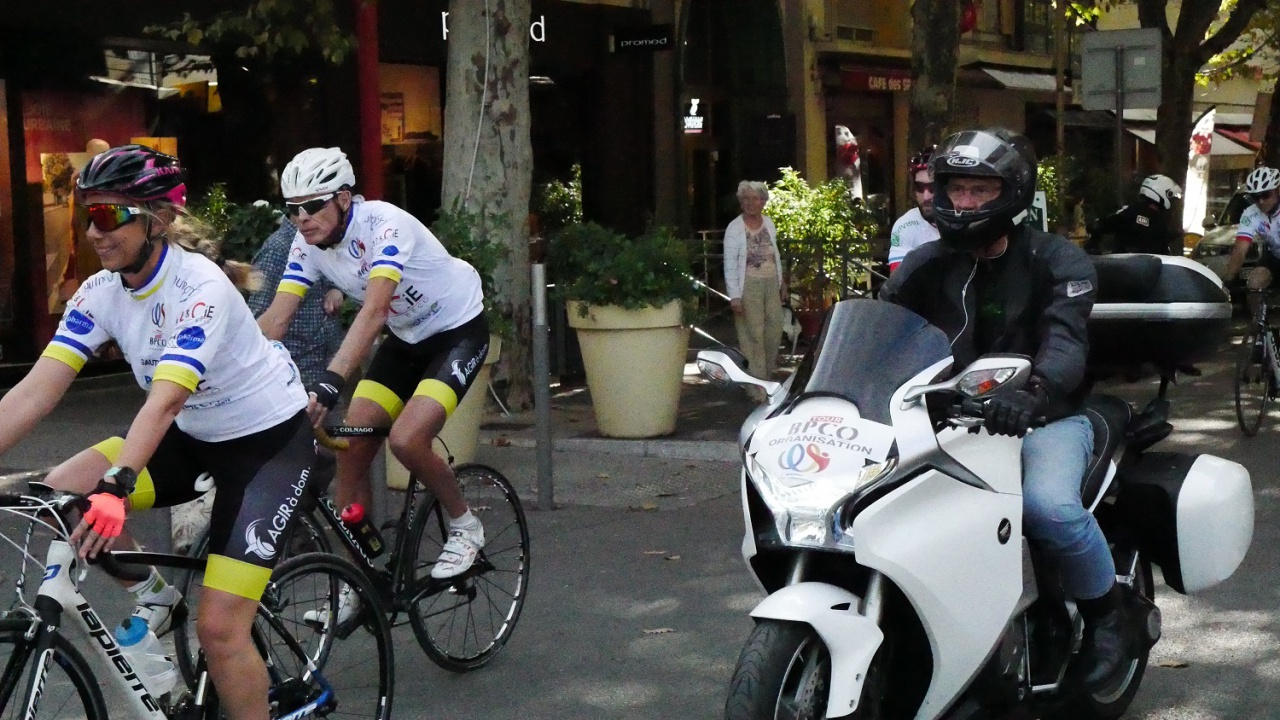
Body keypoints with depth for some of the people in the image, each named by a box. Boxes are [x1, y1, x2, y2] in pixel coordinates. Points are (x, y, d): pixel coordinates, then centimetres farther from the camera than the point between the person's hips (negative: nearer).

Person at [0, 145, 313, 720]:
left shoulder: (200, 286, -27)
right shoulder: (100, 293, -9)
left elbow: (165, 401, -40)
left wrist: (116, 484, -53)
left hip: (269, 437, -6)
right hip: (196, 437, 7)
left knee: (218, 629, -15)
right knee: (61, 493, -16)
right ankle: (157, 600, 7)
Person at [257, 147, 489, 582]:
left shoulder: (384, 225, -31)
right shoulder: (308, 245, -11)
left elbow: (374, 311, -44)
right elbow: (274, 320, -15)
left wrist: (330, 383, -55)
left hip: (459, 330, -7)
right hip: (406, 338, 7)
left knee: (406, 439, -25)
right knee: (350, 449, -4)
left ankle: (464, 525, 2)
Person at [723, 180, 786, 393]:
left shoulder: (769, 223, 9)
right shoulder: (734, 228, -8)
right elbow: (730, 264, -10)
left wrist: (781, 283, 16)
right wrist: (734, 295, -17)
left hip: (771, 284, 5)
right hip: (749, 286, -5)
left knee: (774, 331, 5)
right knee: (753, 335, -5)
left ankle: (767, 376, 23)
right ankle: (758, 388, 1)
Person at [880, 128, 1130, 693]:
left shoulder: (1057, 261, -6)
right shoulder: (928, 264, 8)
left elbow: (1065, 339, -24)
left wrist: (1034, 392, -46)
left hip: (1043, 418, -5)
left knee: (1049, 505, -33)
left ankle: (1105, 614, -5)